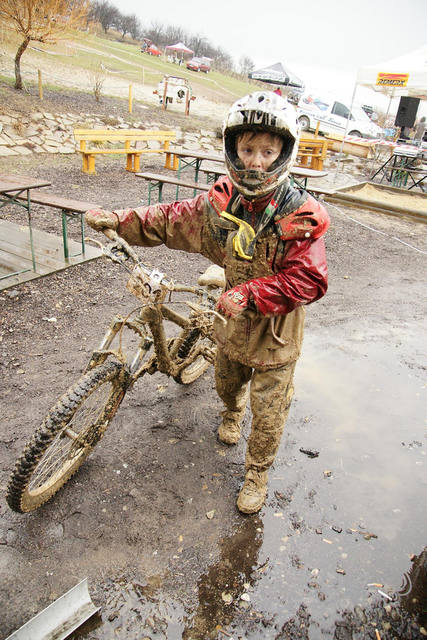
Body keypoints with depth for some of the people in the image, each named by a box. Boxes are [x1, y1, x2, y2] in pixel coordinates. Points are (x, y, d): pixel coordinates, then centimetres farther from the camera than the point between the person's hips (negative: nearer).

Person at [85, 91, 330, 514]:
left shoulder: (301, 216, -24)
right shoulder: (222, 201, -9)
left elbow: (308, 281, -28)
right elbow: (174, 219, 2)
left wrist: (249, 294, -36)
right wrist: (120, 220, -4)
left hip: (275, 335, -4)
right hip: (233, 322, 5)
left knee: (268, 413, 10)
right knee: (227, 383, 31)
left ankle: (257, 473, 37)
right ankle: (232, 413, 67)